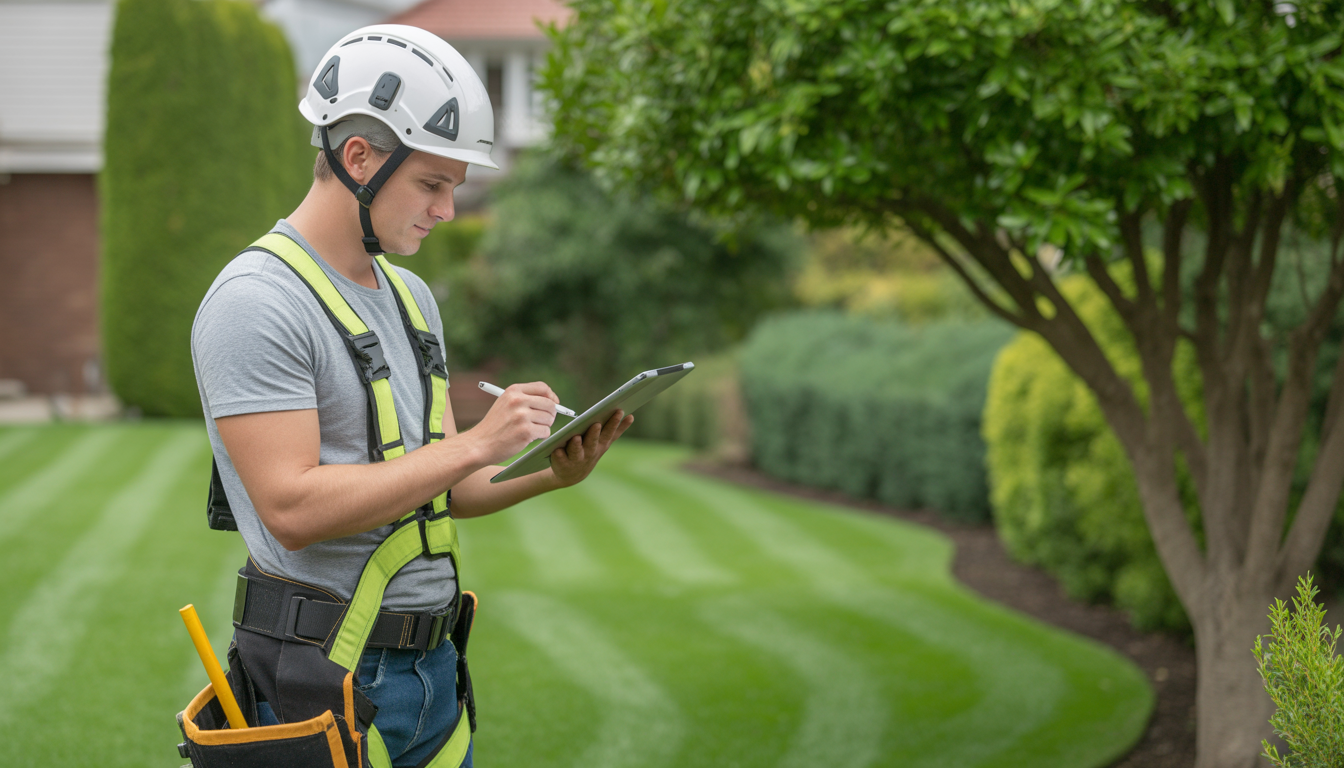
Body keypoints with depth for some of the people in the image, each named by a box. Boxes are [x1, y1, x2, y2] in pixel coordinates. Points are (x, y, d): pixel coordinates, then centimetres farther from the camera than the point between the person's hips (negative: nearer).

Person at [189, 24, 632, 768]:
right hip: (325, 676, -8)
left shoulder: (411, 298, 13)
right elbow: (294, 508, -23)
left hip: (432, 666, 8)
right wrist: (475, 444, -22)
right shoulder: (256, 302, -14)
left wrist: (551, 474, -4)